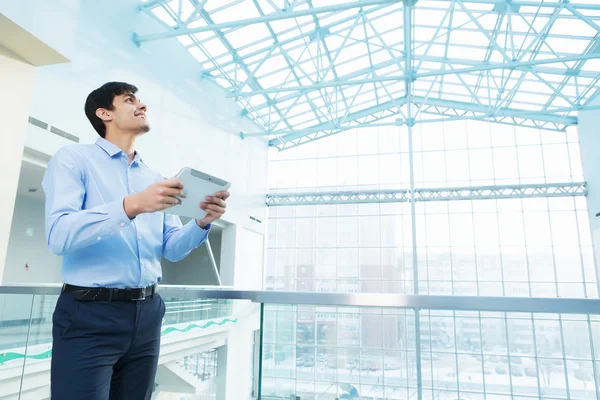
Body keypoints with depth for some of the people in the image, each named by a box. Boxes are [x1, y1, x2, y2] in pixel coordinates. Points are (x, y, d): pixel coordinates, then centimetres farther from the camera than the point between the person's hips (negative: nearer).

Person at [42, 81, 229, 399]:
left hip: (147, 313, 6)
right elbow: (58, 235, -17)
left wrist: (202, 223, -9)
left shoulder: (154, 178, 13)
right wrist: (131, 206, -27)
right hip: (90, 314, -5)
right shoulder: (73, 159, -2)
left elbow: (172, 249, 10)